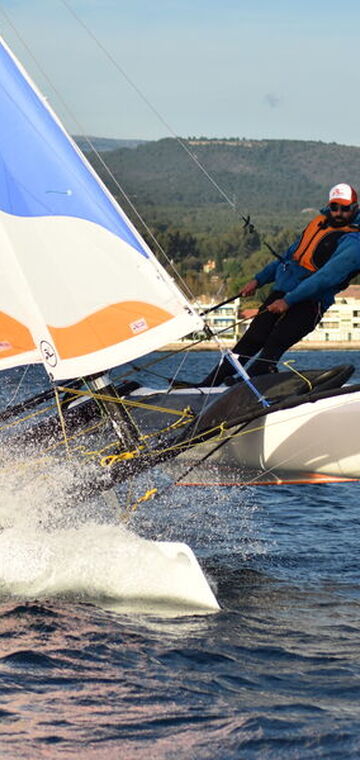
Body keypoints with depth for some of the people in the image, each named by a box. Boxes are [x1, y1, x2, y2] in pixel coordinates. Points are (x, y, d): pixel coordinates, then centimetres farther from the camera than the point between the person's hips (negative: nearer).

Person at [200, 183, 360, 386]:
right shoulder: (320, 223, 16)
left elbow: (325, 278, -20)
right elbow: (290, 255, 26)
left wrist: (288, 301, -25)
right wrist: (258, 280, 22)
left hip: (310, 302, -7)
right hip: (282, 291, 7)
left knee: (273, 348, -22)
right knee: (251, 341, -3)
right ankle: (207, 386, -2)